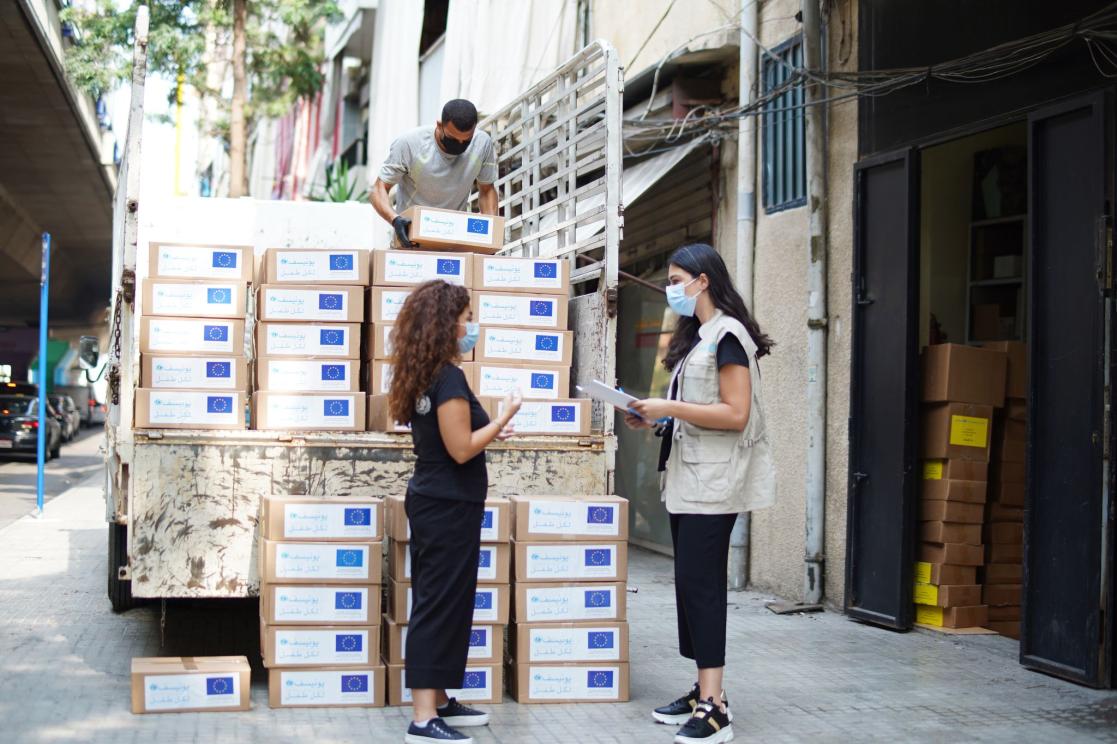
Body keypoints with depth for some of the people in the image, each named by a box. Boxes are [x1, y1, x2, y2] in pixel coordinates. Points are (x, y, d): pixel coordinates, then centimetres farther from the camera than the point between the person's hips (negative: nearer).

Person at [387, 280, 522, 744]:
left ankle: (437, 703, 24)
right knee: (441, 606, -7)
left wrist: (488, 433, 18)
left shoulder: (423, 375, 10)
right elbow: (461, 450, -20)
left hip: (432, 501, 10)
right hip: (449, 507, -10)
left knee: (436, 603, 15)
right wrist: (504, 417, -13)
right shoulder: (448, 378, -19)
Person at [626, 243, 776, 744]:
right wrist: (656, 420, 6)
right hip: (687, 477, 10)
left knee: (700, 583, -12)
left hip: (713, 481, -10)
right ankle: (704, 691, 16)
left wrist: (669, 408, -19)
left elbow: (735, 415, -18)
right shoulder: (697, 335, 18)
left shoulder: (727, 335, -11)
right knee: (692, 583, 10)